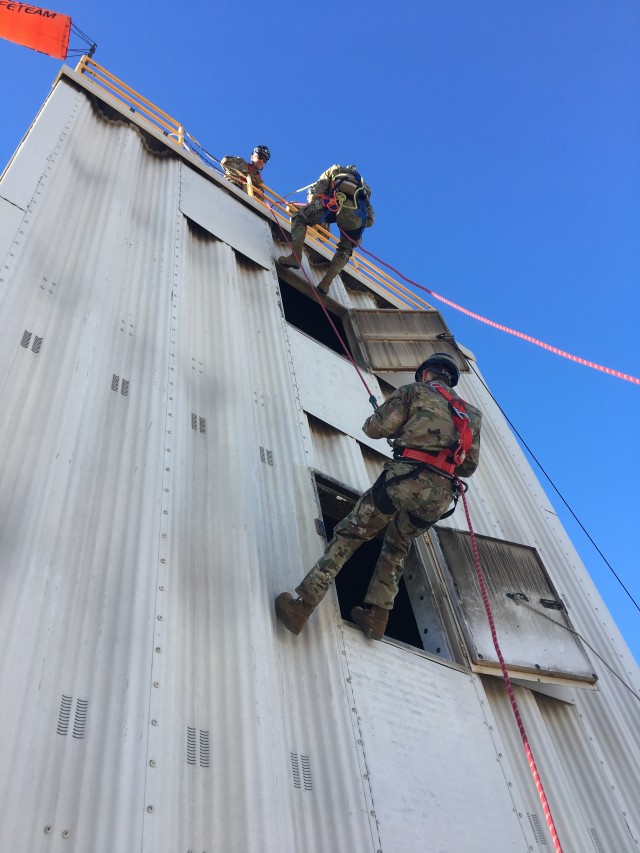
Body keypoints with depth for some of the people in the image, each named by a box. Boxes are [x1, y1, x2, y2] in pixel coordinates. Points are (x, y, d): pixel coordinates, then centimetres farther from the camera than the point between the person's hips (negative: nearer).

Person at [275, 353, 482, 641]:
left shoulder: (414, 391, 11)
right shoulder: (471, 414, 26)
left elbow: (377, 428, 0)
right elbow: (469, 466, 26)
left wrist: (371, 421, 23)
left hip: (406, 478, -5)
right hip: (441, 496, 5)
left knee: (349, 534, 2)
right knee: (396, 548, 26)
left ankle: (302, 606, -3)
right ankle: (375, 615, 18)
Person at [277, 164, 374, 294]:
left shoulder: (335, 170, 34)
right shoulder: (364, 187, 41)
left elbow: (315, 192, 16)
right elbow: (369, 220, 28)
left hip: (334, 203, -3)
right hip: (357, 214, 3)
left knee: (299, 218, 18)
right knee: (345, 249, 25)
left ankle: (295, 256, -2)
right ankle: (326, 282, 5)